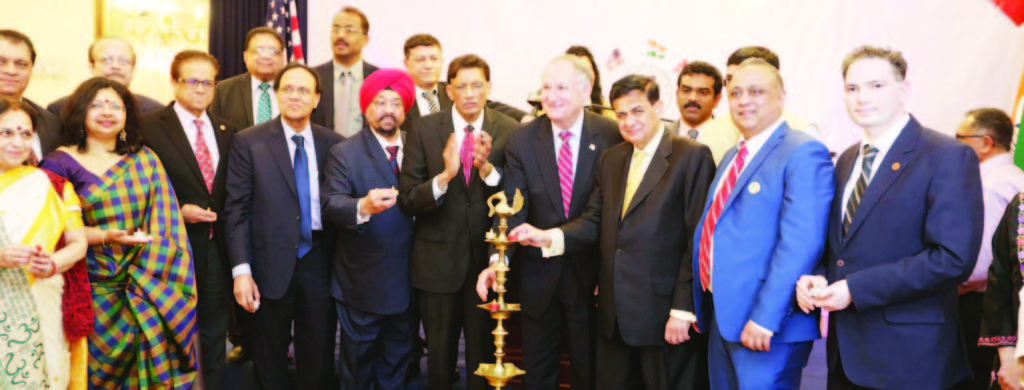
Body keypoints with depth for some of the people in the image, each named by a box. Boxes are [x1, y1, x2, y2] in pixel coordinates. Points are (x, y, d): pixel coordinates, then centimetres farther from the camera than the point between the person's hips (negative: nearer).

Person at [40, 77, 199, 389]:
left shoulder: (144, 159, 10)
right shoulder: (60, 163, 1)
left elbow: (162, 218, 5)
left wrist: (147, 279, -6)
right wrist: (107, 236, -20)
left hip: (148, 282, 2)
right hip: (96, 290, -2)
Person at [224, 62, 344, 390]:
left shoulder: (333, 143, 4)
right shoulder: (248, 141, -1)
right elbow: (236, 209, -4)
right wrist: (241, 270, -10)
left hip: (320, 264, 1)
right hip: (272, 265, -1)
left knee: (319, 362, 11)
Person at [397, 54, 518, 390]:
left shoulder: (509, 131, -3)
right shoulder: (425, 129, -4)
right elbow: (407, 201, -8)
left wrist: (488, 169, -25)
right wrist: (444, 176, -26)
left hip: (487, 259, 0)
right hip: (438, 260, 0)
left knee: (483, 354, 14)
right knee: (440, 354, 15)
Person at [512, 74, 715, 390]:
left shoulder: (692, 157, -7)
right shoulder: (611, 159, 14)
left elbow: (698, 241, -11)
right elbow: (594, 222, 10)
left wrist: (683, 310, -14)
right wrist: (548, 237, -8)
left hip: (662, 314, -6)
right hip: (614, 314, 6)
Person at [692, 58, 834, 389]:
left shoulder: (804, 153, -13)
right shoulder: (734, 156, 16)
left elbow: (800, 244, -22)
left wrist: (765, 318, -24)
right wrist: (701, 305, 16)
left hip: (767, 324, -8)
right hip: (722, 315, 8)